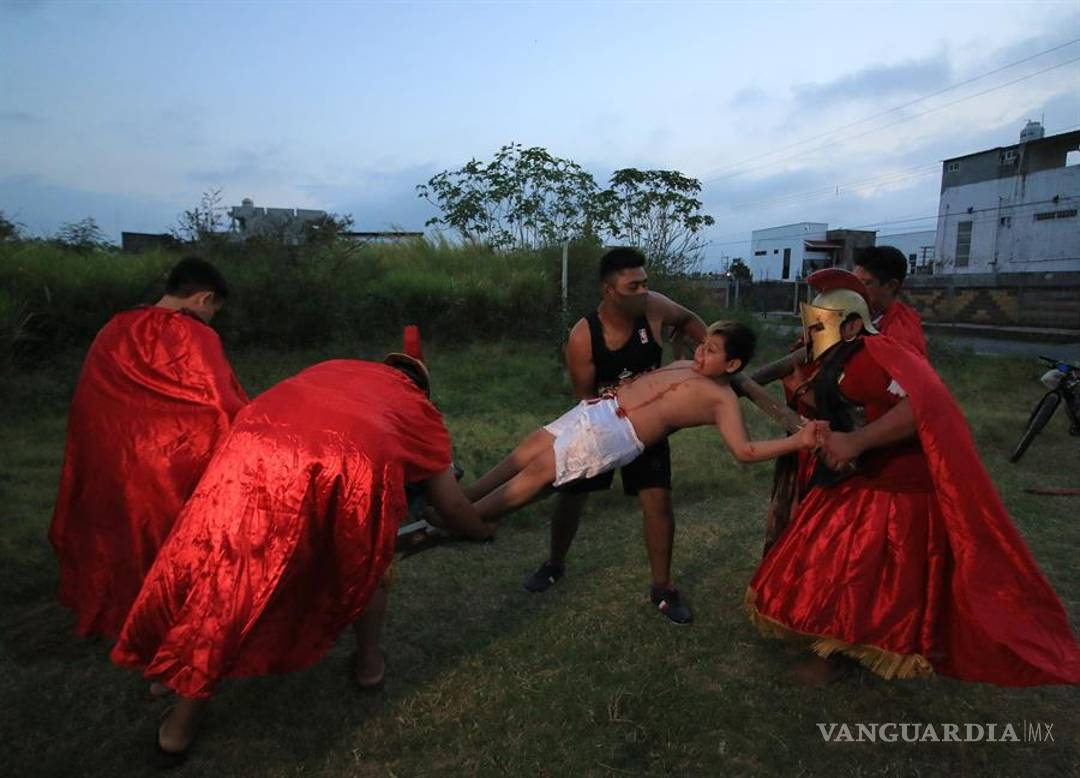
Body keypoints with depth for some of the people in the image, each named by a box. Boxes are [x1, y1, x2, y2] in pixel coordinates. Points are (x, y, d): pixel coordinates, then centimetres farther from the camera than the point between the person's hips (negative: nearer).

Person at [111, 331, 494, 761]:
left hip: (255, 451, 3)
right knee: (365, 562, 29)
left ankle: (184, 720, 32)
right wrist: (484, 528, 60)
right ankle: (369, 662, 44)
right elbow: (453, 508, 38)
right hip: (350, 467, -2)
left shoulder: (336, 367, 41)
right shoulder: (422, 410, 33)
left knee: (221, 577, 20)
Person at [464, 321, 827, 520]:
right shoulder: (687, 366, 18)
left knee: (539, 470, -9)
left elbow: (745, 450, -17)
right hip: (598, 409, 8)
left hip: (617, 433, -8)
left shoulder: (722, 398, -6)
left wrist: (799, 440, -26)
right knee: (528, 450, 3)